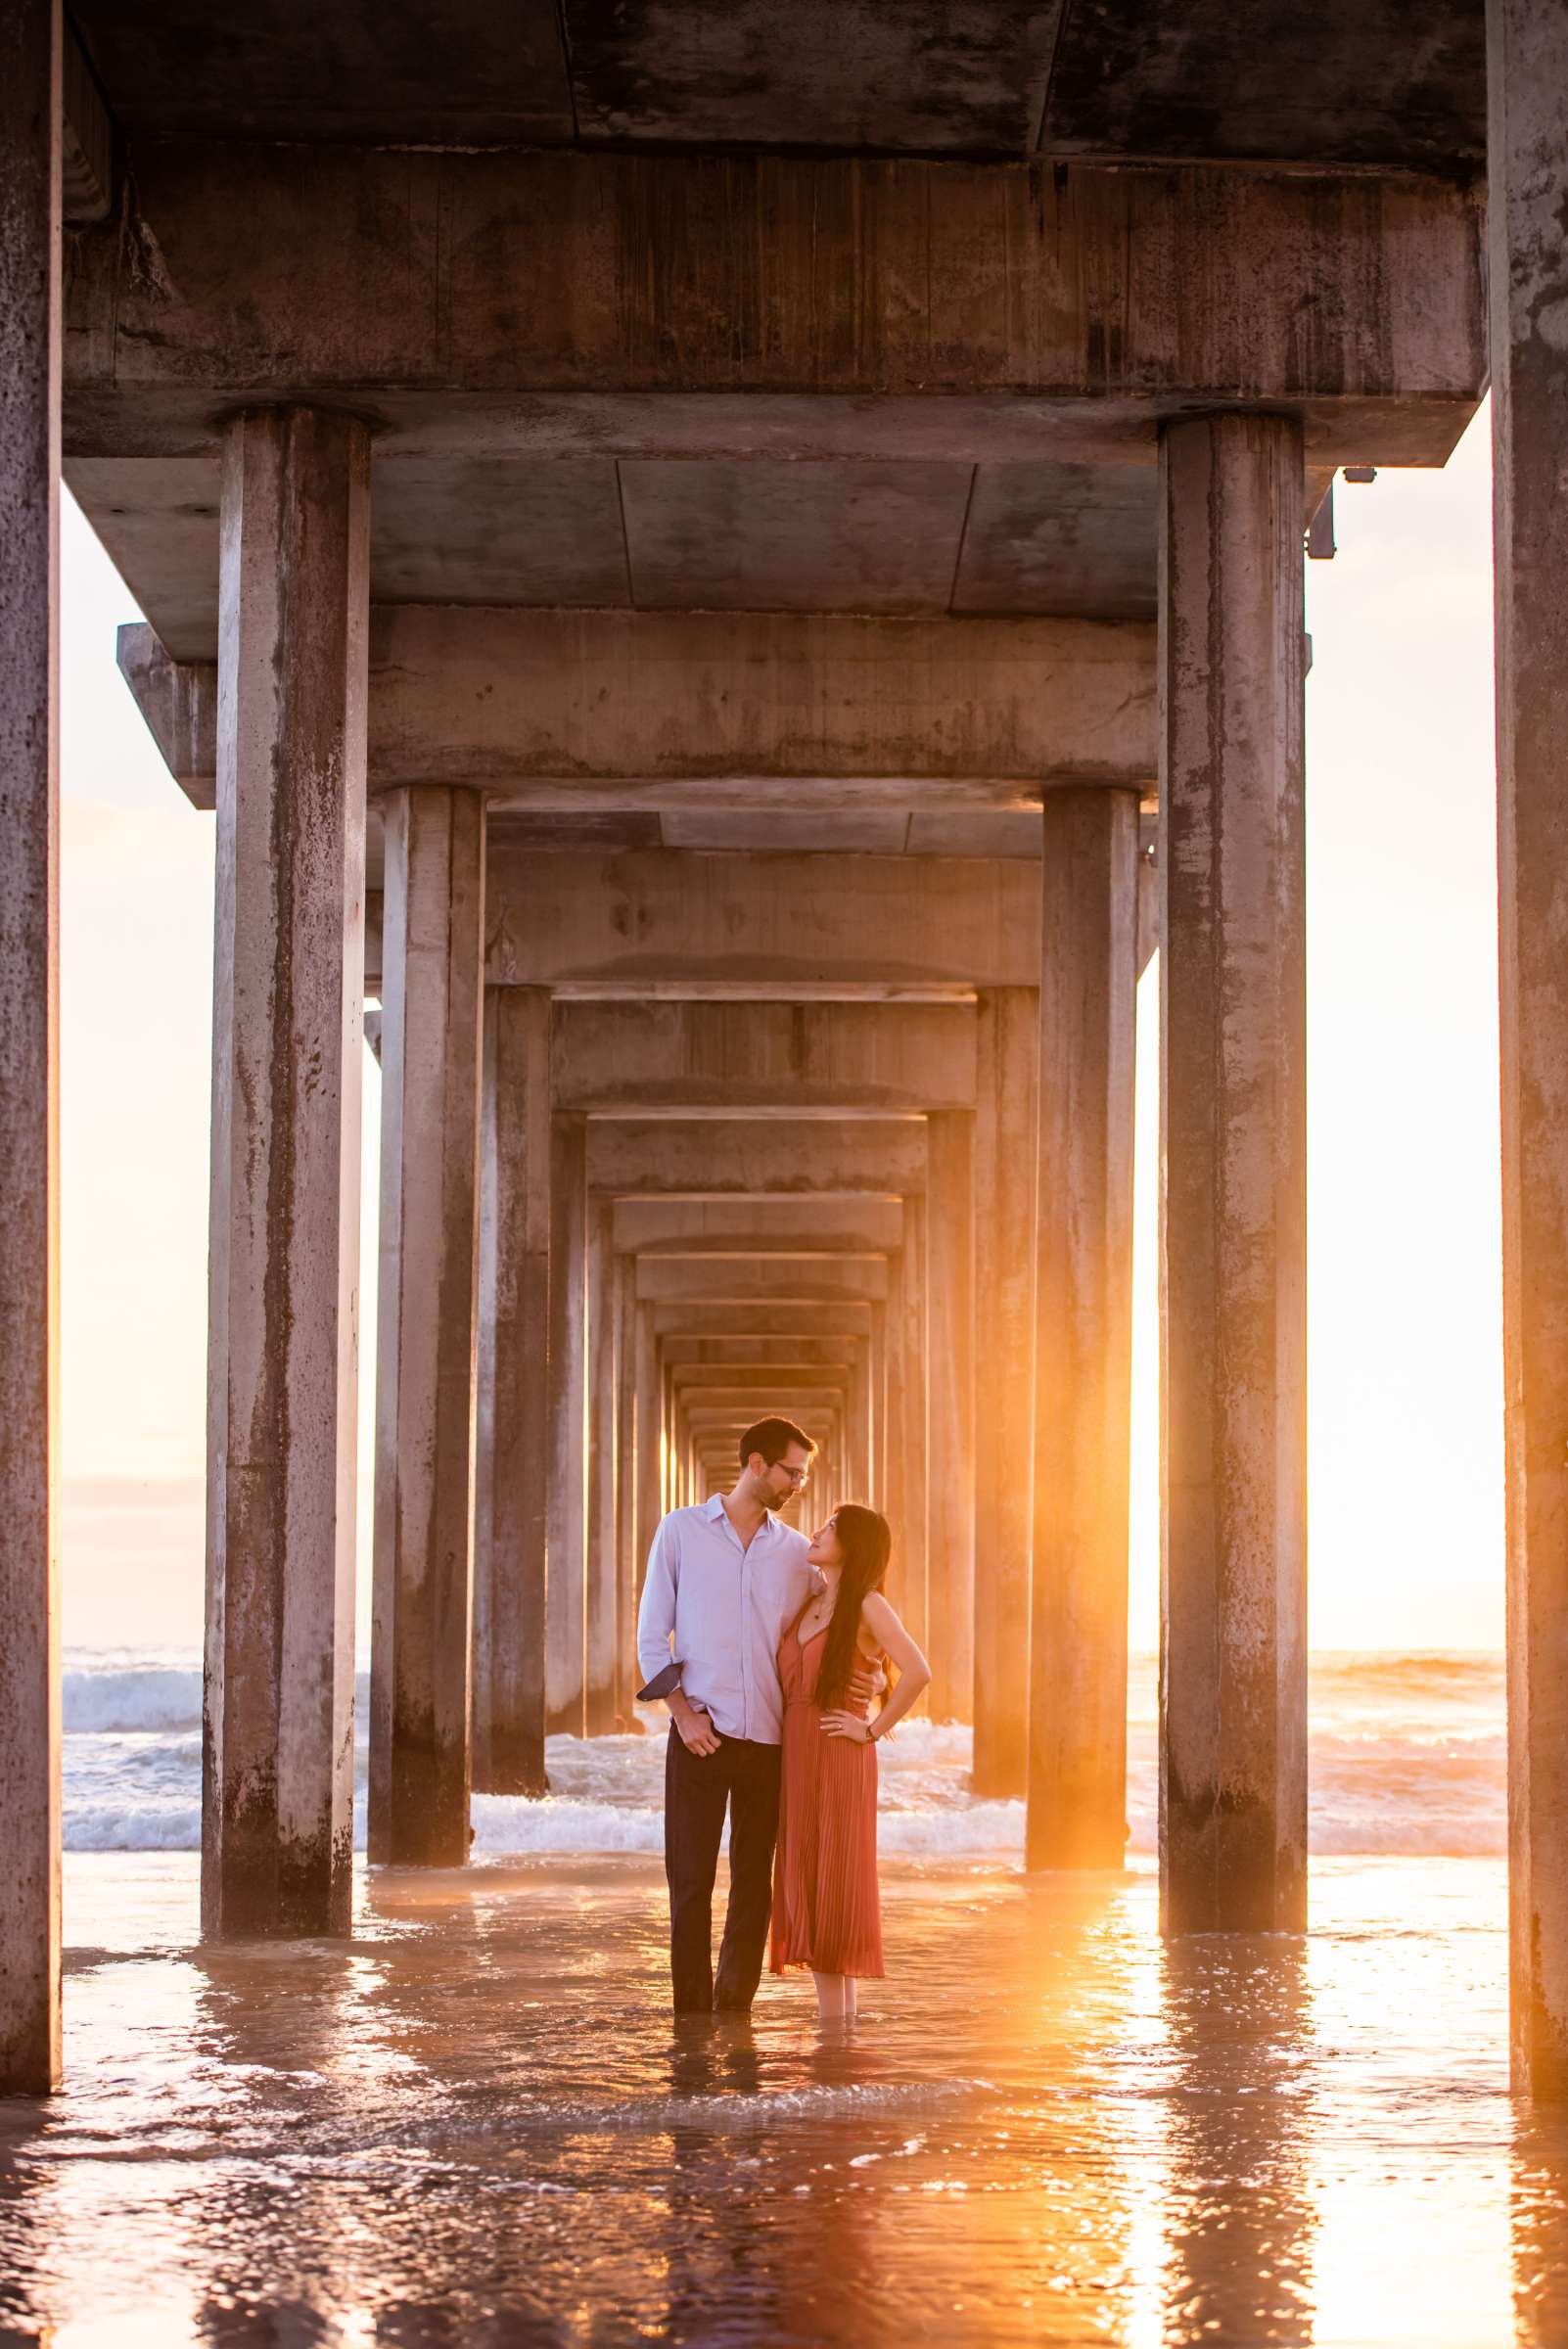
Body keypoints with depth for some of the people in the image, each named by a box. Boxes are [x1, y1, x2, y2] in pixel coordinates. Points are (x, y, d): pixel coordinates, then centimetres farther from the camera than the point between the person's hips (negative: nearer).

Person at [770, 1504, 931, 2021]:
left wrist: (874, 1729, -15)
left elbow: (917, 1671, -21)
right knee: (807, 1887, 7)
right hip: (797, 1757, 7)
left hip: (838, 1760, -7)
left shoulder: (868, 1606, -8)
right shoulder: (809, 1605, 15)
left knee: (834, 1887, -5)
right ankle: (828, 2022, 11)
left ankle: (841, 2024, -1)